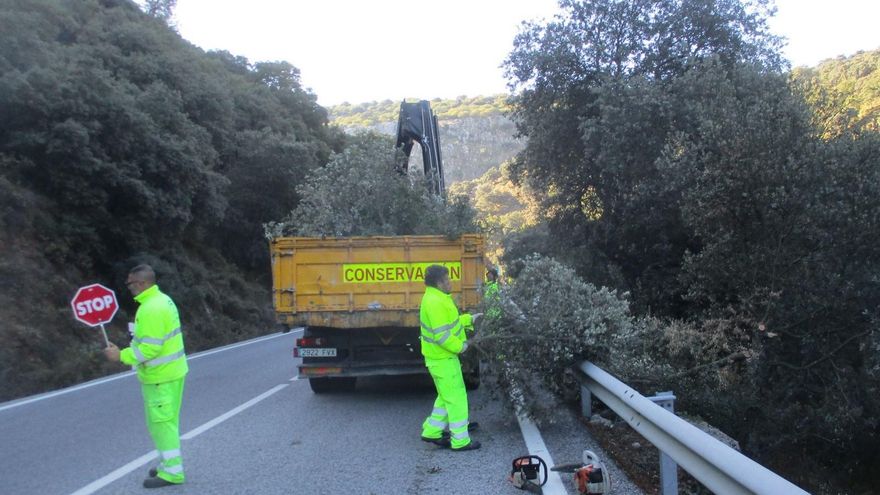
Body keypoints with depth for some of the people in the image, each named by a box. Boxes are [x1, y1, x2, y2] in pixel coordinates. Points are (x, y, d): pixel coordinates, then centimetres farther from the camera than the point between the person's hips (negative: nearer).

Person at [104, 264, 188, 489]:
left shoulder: (151, 309, -22)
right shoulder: (162, 300, 10)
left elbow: (149, 348, -25)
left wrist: (121, 356, -17)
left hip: (161, 375, -10)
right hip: (169, 370, 10)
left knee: (161, 423, -2)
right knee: (164, 422, 18)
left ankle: (172, 472, 4)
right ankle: (169, 465, 28)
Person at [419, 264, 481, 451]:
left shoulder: (437, 298, 9)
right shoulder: (435, 303, -25)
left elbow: (448, 322, 20)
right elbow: (442, 335, -27)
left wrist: (469, 319, 16)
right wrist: (460, 346, -15)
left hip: (443, 356, 10)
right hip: (442, 359, -10)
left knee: (446, 396, 20)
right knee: (456, 397, -1)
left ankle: (431, 431, 27)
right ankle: (460, 440, 8)